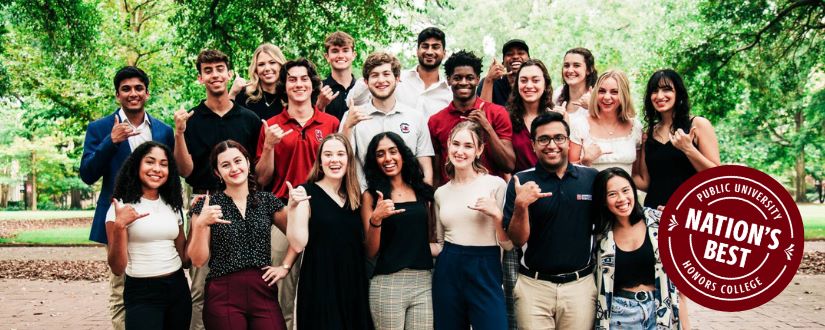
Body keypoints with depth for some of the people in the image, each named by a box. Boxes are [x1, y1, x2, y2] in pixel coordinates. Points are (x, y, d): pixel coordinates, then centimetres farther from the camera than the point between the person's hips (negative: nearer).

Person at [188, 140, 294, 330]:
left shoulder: (267, 201, 7)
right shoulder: (206, 206, 1)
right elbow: (198, 261, -3)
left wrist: (285, 266, 3)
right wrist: (201, 224, -15)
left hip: (263, 292, 2)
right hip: (223, 296, -2)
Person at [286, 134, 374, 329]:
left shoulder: (354, 195, 10)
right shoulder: (306, 193, -6)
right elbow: (298, 245, -15)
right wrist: (293, 206, -23)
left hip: (354, 283, 5)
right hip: (320, 284, -5)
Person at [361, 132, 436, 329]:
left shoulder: (423, 191, 9)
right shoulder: (371, 196, 2)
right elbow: (370, 252, -2)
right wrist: (375, 219, -17)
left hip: (424, 281, 2)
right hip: (387, 283, -2)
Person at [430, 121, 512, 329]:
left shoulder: (495, 184, -3)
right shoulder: (441, 193, 11)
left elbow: (508, 244, -5)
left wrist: (496, 214, -18)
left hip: (485, 273, -4)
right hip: (447, 273, 4)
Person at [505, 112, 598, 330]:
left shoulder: (591, 178, 0)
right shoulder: (521, 182, -3)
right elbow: (517, 240, -5)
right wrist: (521, 205, -21)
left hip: (581, 285, 1)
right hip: (534, 285, -1)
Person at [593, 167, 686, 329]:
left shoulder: (659, 221, -5)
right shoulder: (602, 235, -2)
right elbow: (600, 285, 7)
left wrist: (682, 311, -1)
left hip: (660, 310, 0)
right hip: (620, 314, 0)